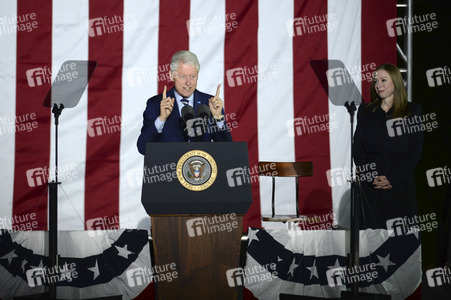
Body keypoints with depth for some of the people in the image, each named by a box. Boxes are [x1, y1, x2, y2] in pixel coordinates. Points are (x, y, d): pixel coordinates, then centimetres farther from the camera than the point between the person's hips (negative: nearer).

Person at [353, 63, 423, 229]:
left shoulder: (412, 111, 6)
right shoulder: (365, 110, 12)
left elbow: (416, 150, -1)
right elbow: (358, 147, 6)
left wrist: (392, 178, -11)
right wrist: (370, 177, -9)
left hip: (401, 183, -1)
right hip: (371, 184, 1)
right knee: (373, 227, -1)